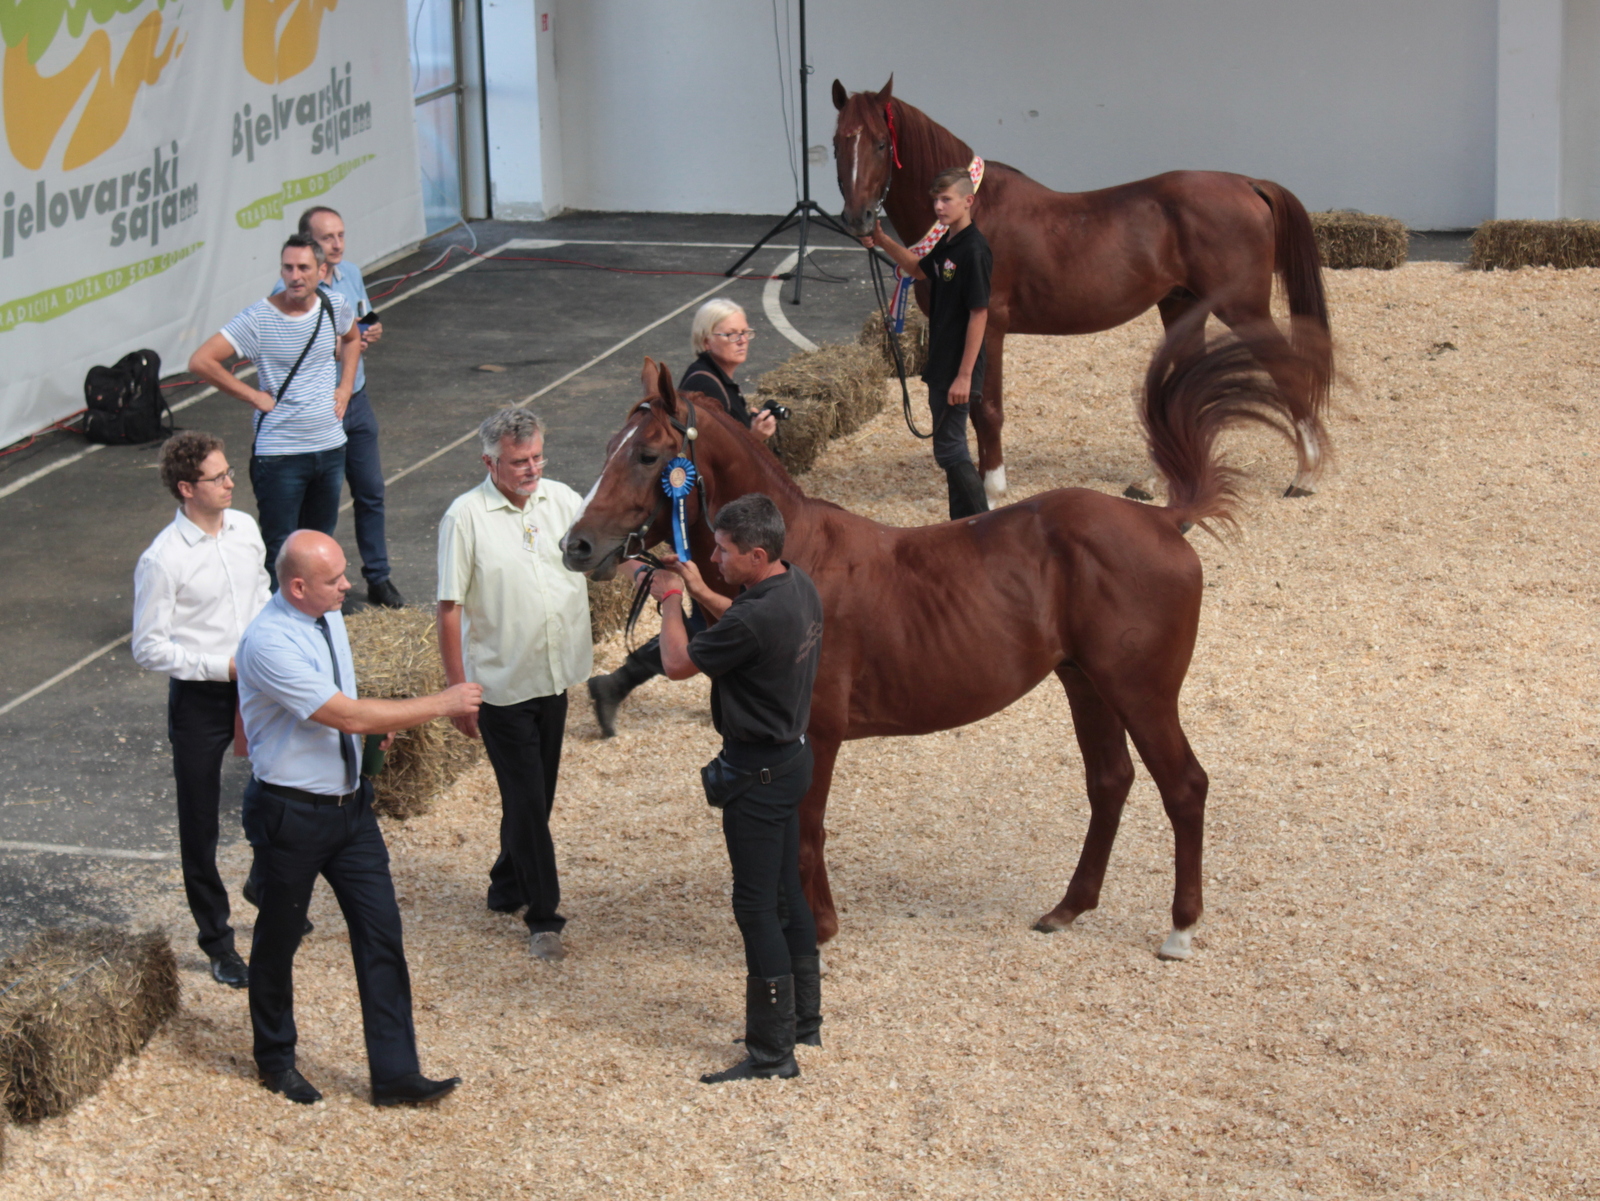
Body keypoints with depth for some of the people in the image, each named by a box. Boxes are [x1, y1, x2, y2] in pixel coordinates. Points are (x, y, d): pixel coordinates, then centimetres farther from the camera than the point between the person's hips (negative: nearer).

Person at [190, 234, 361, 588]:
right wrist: (255, 396, -14)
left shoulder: (334, 307, 1)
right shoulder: (259, 318, -15)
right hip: (280, 454, -5)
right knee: (279, 552, -2)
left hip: (330, 448, 5)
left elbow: (352, 338, 26)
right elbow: (201, 362, -18)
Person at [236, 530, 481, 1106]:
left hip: (349, 803, 7)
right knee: (278, 939, 12)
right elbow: (347, 716, -26)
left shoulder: (328, 616, 1)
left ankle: (395, 1073, 7)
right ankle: (275, 1058, 33)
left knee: (381, 931, 2)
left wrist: (374, 718, 1)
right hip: (290, 814, -7)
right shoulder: (269, 644, -26)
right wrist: (442, 704, -21)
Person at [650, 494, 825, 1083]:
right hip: (792, 754, 10)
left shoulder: (758, 619, -29)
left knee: (757, 908, -3)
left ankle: (772, 1052, 2)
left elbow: (679, 662, -16)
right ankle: (804, 1019, 32)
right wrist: (699, 591, 12)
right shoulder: (800, 588, 1)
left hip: (757, 774, -10)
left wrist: (671, 600, -1)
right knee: (786, 893, 20)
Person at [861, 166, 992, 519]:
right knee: (951, 449, 15)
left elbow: (979, 315, -21)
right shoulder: (946, 245, 9)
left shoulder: (973, 250, -19)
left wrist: (964, 375, -22)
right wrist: (884, 243, 16)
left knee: (949, 449, -7)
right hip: (941, 367, 10)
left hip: (958, 371, -10)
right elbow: (919, 269, 31)